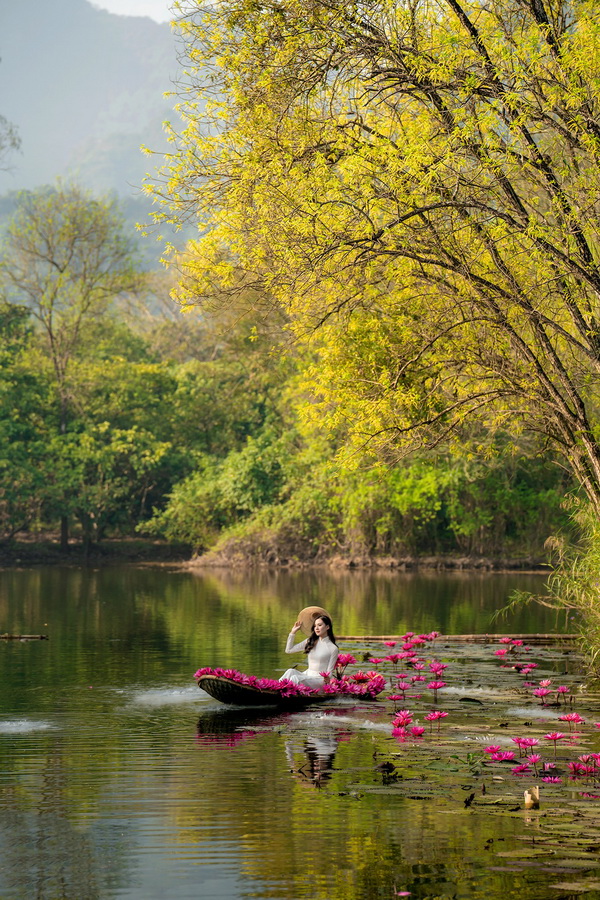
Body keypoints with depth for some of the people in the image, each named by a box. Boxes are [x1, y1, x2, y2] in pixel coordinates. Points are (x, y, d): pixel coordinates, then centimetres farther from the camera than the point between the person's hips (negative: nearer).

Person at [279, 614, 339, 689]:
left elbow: (329, 672, -2)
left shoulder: (333, 648, -2)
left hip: (320, 679, -5)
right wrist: (293, 632, 10)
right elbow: (289, 650, 15)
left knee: (295, 678, -33)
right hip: (307, 675, 5)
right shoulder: (310, 642, 12)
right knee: (290, 671, -29)